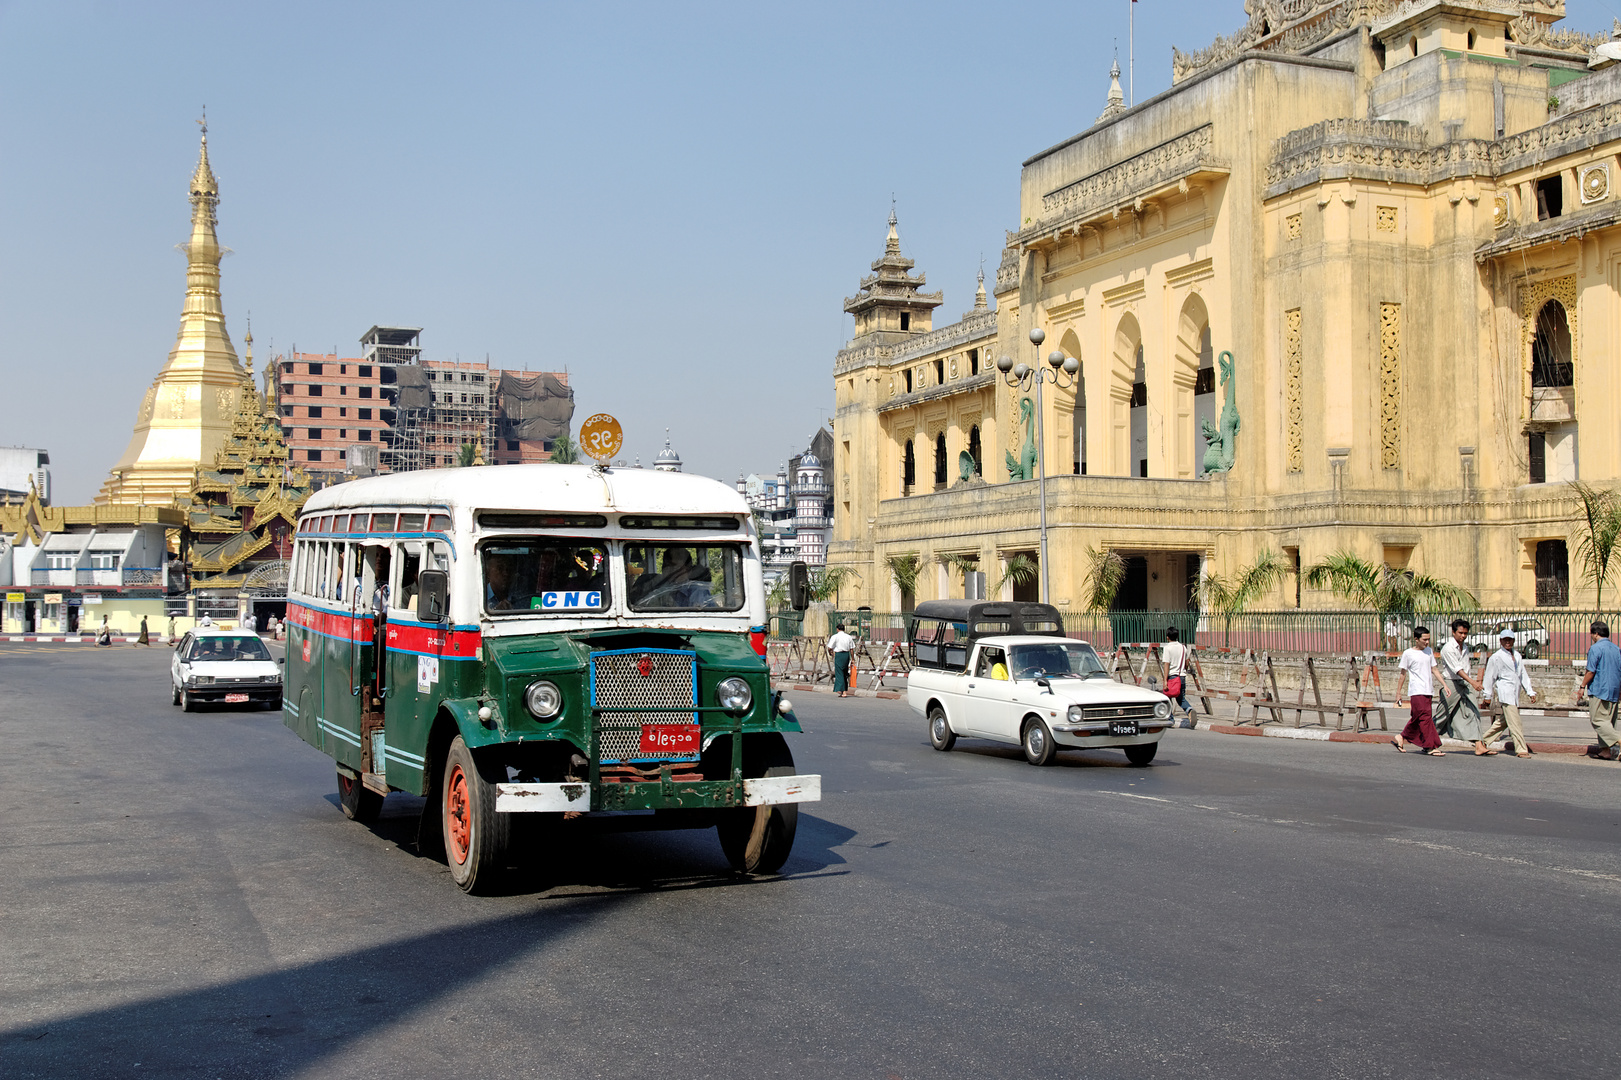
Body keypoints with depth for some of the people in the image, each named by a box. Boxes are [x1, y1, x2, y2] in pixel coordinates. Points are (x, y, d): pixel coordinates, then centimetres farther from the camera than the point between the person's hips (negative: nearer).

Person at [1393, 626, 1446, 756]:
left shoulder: (1429, 651, 13)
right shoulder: (1408, 654, -2)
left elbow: (1434, 669, 17)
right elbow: (1403, 674, 2)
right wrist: (1398, 693, 4)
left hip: (1428, 691, 6)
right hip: (1416, 691, -6)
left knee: (1418, 719, 9)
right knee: (1425, 717, -13)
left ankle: (1401, 738, 23)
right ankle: (1431, 747, -12)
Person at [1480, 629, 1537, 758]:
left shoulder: (1517, 656, 17)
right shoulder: (1496, 657, -3)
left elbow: (1523, 674, 20)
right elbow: (1489, 676, -1)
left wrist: (1530, 691, 14)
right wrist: (1488, 695, 0)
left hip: (1515, 693, 7)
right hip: (1505, 692, -7)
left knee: (1504, 721, 12)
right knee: (1514, 722, -12)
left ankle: (1483, 741, 23)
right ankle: (1521, 749, -14)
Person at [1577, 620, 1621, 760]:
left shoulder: (1595, 648, -10)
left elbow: (1591, 671, -14)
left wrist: (1582, 687, -4)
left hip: (1598, 690, -8)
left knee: (1598, 720, -7)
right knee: (1608, 721, 11)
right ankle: (1605, 750, 10)